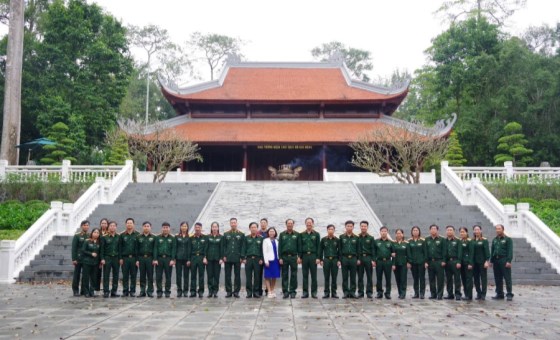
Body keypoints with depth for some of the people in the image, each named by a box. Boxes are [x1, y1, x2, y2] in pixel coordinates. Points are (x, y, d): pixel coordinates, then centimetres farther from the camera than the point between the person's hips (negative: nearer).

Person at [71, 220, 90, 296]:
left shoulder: (90, 236, 9)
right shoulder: (77, 236, -2)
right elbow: (74, 248, -5)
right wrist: (74, 259, -11)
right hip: (79, 258, -3)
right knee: (77, 274, 3)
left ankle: (84, 290, 12)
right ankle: (75, 290, 10)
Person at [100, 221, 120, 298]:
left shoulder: (118, 237, 7)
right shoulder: (104, 237, 2)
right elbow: (102, 249, 0)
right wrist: (102, 259, -8)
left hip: (116, 258, 2)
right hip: (107, 258, -2)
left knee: (116, 275, 4)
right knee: (106, 276, -2)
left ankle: (114, 291, 11)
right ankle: (106, 292, 2)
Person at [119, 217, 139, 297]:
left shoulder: (137, 235, 4)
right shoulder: (122, 235, 8)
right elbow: (119, 247, 6)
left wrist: (138, 259, -5)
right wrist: (120, 258, -2)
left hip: (134, 258, -1)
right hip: (125, 258, 1)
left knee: (133, 276, 3)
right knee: (125, 276, 3)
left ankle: (132, 291, 10)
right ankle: (125, 291, 10)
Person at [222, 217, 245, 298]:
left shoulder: (241, 234, 6)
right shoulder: (226, 234, 9)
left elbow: (243, 246, 3)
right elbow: (223, 246, 7)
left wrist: (241, 257, -5)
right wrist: (224, 256, -2)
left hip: (237, 258, -1)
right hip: (228, 258, 1)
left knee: (237, 275, 2)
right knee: (227, 275, 3)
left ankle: (236, 291, 8)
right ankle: (228, 291, 9)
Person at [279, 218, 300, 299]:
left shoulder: (297, 234, 7)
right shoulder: (282, 234, 8)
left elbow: (299, 246, 5)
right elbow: (279, 246, 5)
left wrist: (299, 257, -4)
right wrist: (280, 258, -2)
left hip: (293, 257, 0)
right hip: (284, 257, 0)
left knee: (293, 275, 1)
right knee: (284, 275, 2)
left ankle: (292, 291, 7)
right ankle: (285, 291, 8)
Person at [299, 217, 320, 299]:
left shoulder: (316, 234, 5)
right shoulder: (302, 235, 10)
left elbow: (318, 246, 1)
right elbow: (300, 246, 8)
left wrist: (318, 258, -6)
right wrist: (299, 257, -1)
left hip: (313, 256, -1)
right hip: (304, 256, 1)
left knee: (314, 275, 2)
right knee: (305, 275, 3)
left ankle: (314, 292, 8)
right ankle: (305, 292, 8)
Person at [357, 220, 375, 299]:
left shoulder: (371, 238, 7)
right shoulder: (357, 238, 7)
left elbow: (373, 250, 3)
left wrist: (373, 260, -5)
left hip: (368, 258, 0)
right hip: (359, 258, 0)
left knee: (369, 276, 0)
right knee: (360, 276, 3)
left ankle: (369, 292, 6)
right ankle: (360, 292, 9)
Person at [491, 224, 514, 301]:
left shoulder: (508, 239, -1)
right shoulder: (494, 240, 17)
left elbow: (510, 251, -8)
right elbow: (492, 251, 18)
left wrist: (509, 261, -16)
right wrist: (491, 261, 12)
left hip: (504, 261, -6)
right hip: (496, 260, 6)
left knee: (507, 278, -5)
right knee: (498, 279, 8)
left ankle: (509, 294, -1)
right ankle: (499, 294, 14)